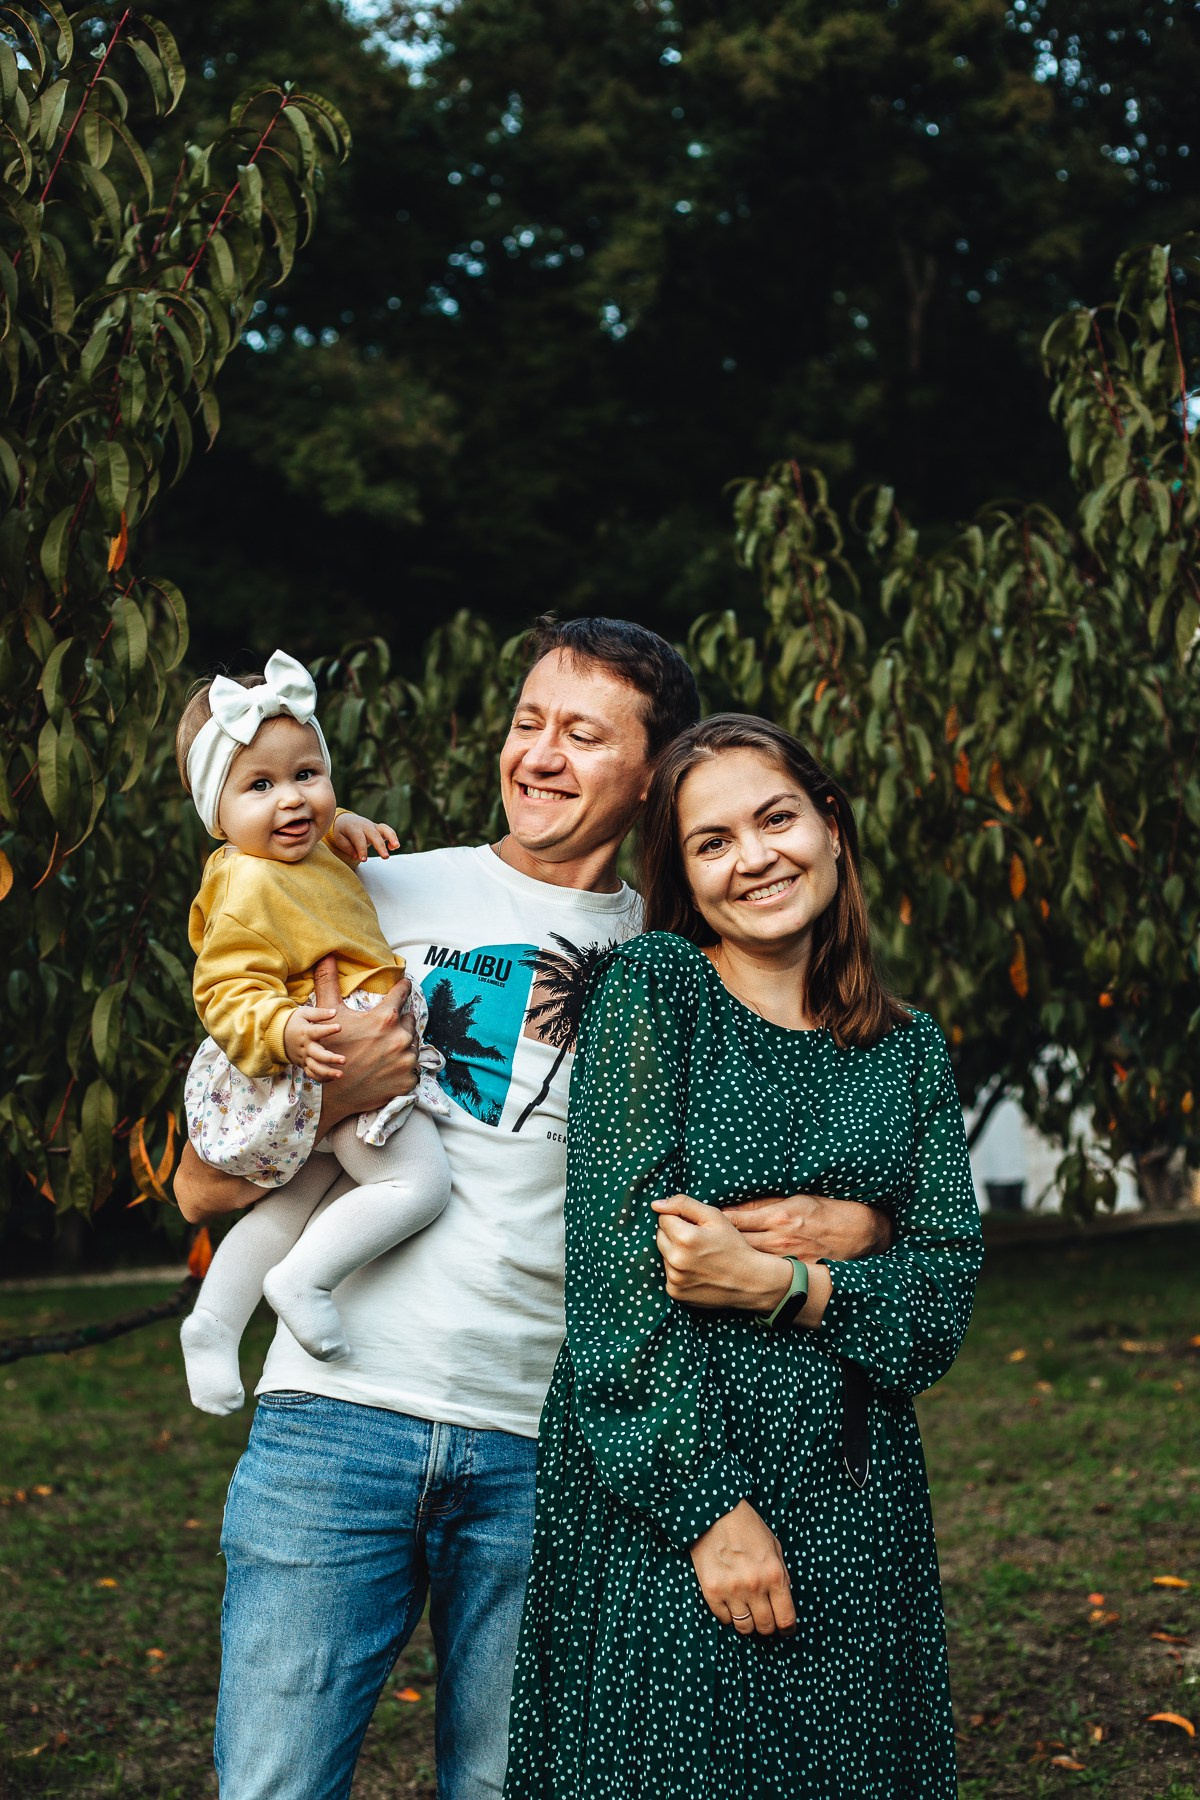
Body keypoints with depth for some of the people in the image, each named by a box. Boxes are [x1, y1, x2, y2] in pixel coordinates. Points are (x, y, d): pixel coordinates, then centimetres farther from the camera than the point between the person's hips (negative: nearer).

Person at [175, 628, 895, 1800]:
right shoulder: (381, 899, 7)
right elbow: (203, 1187, 7)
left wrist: (851, 1224, -9)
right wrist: (324, 1099, -12)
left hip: (548, 1442, 1)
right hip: (343, 1412, -1)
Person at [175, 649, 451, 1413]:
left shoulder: (309, 852, 8)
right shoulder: (248, 889, -22)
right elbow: (229, 993, -26)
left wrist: (346, 826, 14)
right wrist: (282, 1030, -42)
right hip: (322, 1068, -10)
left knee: (296, 1201, 21)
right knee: (420, 1182, -18)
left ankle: (215, 1322, 27)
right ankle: (303, 1280, -14)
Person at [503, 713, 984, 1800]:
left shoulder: (908, 1050, 9)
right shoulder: (654, 988, -3)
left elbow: (945, 1296, 2)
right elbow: (620, 1257, -11)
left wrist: (777, 1285, -16)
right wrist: (710, 1503, -17)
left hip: (855, 1501, 4)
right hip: (660, 1485, -4)